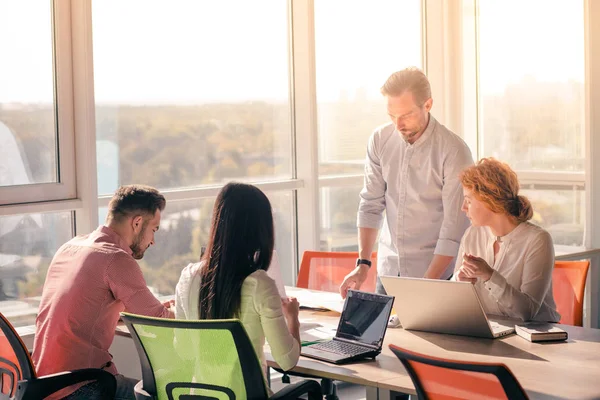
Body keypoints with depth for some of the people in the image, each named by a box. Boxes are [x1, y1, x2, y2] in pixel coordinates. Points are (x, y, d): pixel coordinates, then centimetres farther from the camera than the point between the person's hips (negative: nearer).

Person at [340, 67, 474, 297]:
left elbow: (454, 228, -17)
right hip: (388, 269, 4)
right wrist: (363, 265, -6)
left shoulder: (454, 151, -17)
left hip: (436, 270, -4)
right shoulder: (380, 140, -2)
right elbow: (371, 204, 2)